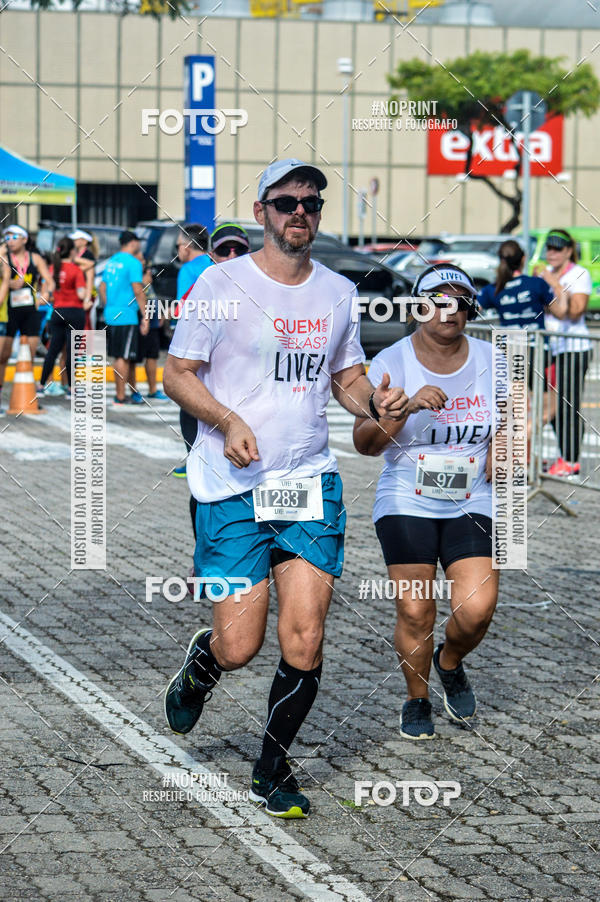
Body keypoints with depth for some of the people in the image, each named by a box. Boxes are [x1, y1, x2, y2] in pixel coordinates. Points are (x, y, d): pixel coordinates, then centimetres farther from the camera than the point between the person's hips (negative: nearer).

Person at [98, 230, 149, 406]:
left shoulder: (111, 261, 14)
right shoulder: (133, 263, -10)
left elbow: (102, 289, 19)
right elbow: (138, 292, -14)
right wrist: (145, 317, -11)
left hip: (111, 316, 8)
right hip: (127, 317, -8)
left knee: (118, 357, 14)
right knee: (123, 357, -5)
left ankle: (119, 395, 18)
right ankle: (120, 398, -4)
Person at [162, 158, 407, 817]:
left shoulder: (338, 293, 10)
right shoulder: (221, 284, -4)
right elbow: (177, 373, 0)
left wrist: (375, 401, -1)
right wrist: (227, 420, -17)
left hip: (310, 483, 4)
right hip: (231, 488, -3)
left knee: (304, 644, -5)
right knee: (239, 647, -7)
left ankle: (271, 771, 16)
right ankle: (201, 664, 32)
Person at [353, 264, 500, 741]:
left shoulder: (491, 361, 3)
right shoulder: (392, 363, -5)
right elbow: (365, 443, -11)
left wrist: (502, 449, 1)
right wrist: (407, 407, -25)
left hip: (473, 504, 2)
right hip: (407, 504, -2)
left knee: (476, 609, -13)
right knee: (415, 612, -7)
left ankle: (450, 663, 21)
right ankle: (417, 701, 19)